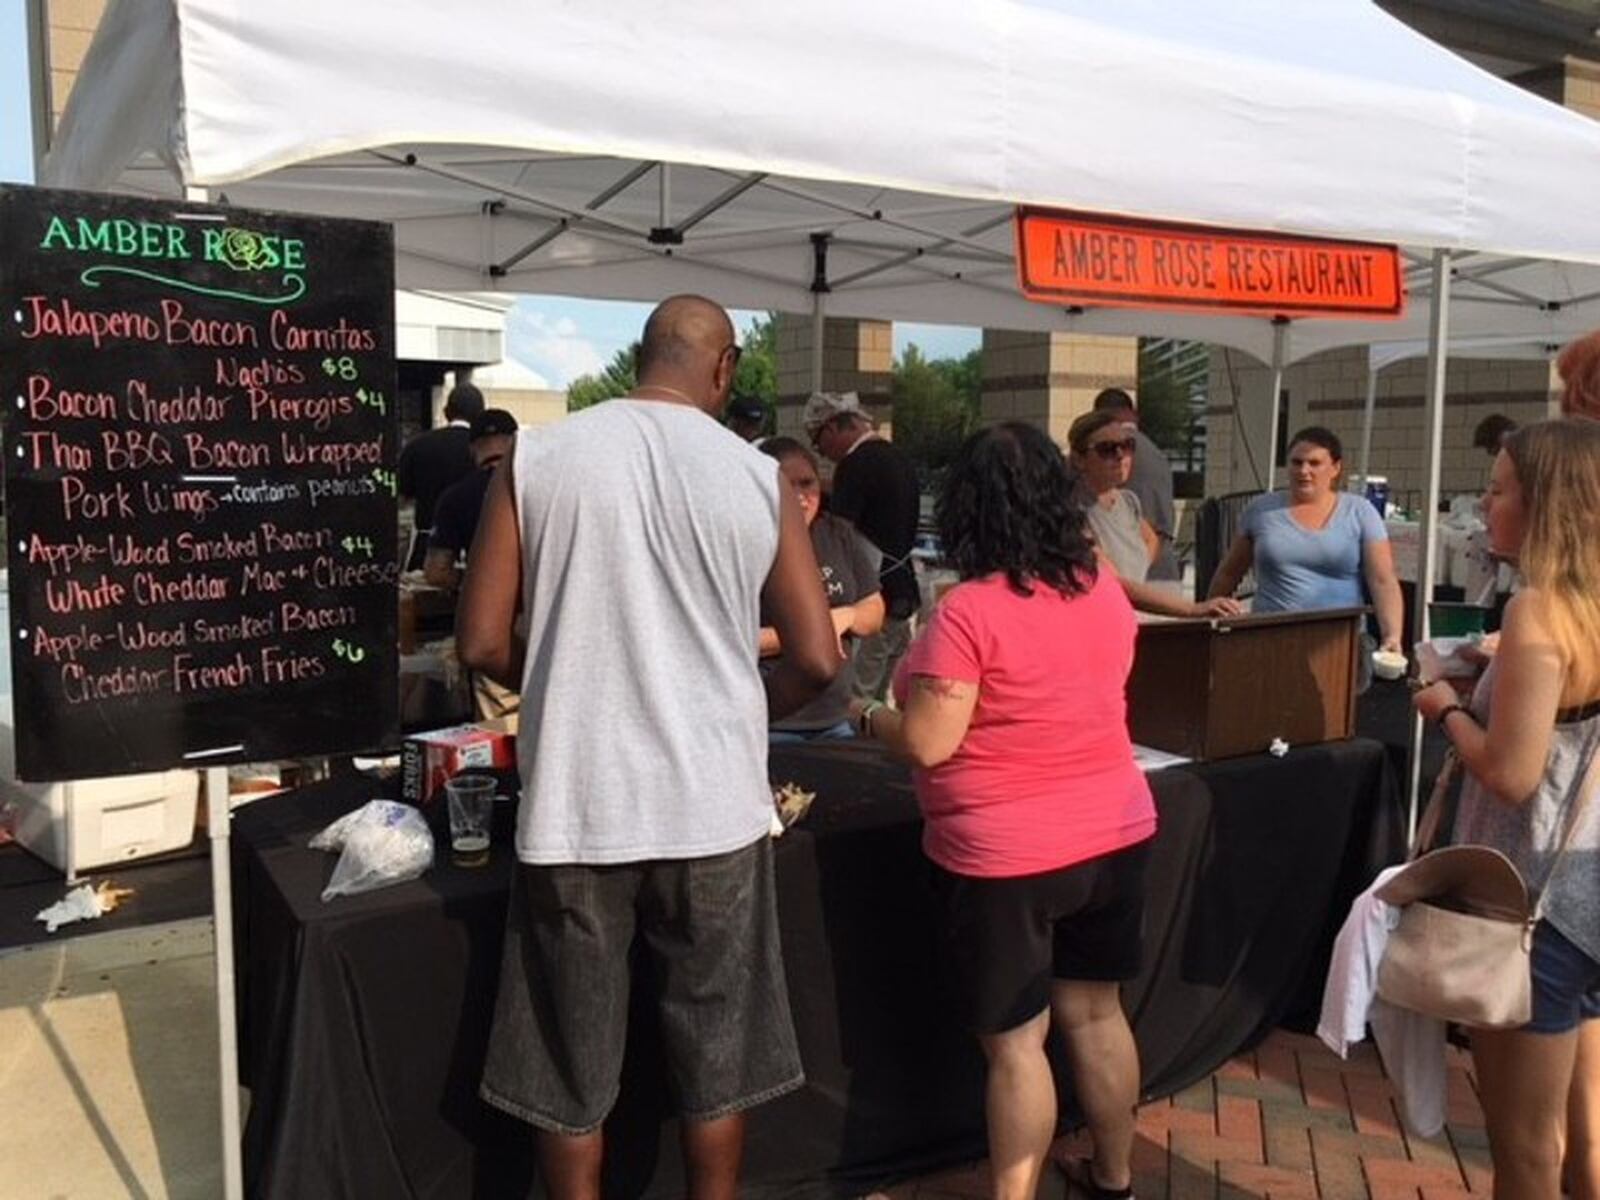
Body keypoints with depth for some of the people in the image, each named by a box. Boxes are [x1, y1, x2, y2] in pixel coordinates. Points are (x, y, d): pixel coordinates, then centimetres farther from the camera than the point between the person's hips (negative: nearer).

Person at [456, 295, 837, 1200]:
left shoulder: (537, 459, -2)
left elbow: (482, 643, -1)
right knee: (716, 1056, 18)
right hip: (713, 809, 0)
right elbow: (817, 659, -1)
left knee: (571, 1069, 16)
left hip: (575, 810, 0)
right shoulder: (759, 477, -1)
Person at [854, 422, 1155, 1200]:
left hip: (1005, 857, -7)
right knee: (1095, 1012, 20)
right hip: (1114, 834, 7)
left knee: (1014, 1041, 5)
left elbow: (928, 745, -20)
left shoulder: (968, 611, -20)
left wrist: (871, 718, -1)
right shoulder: (1104, 590, 1)